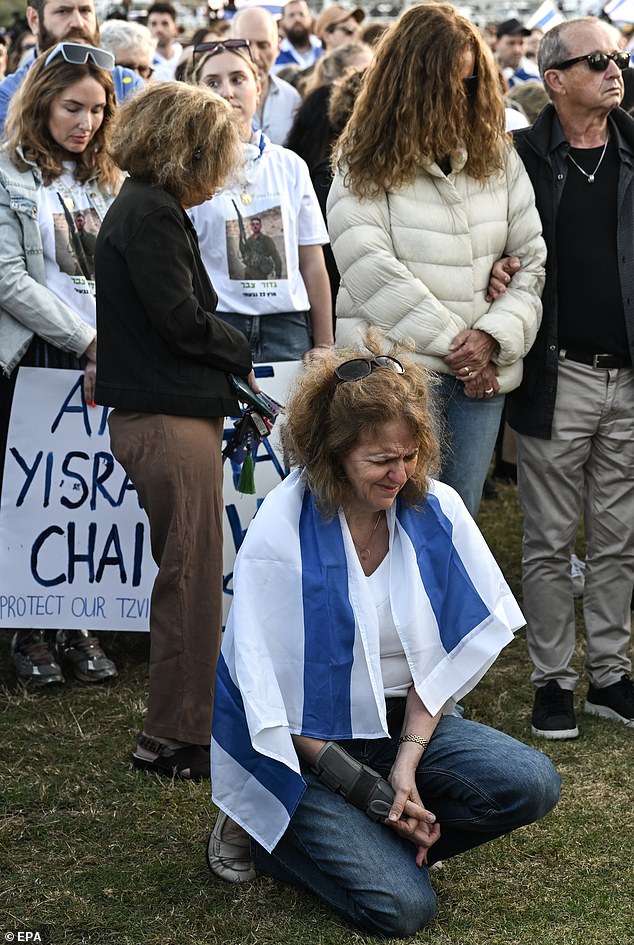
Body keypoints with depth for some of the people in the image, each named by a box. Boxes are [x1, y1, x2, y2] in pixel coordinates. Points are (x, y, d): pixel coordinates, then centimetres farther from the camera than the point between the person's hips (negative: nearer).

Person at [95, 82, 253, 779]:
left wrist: (227, 370, 7)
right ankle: (174, 739, 3)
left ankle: (178, 731, 24)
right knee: (192, 578, -4)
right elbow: (181, 319, -18)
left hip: (160, 415, 11)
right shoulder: (152, 213, -13)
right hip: (171, 420, -11)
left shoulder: (142, 207, 19)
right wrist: (241, 354, 0)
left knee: (185, 577, 16)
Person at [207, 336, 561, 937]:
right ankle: (269, 834, 6)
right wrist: (375, 795, -17)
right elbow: (270, 700, -17)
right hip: (304, 746, -5)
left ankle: (374, 846, 0)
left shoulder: (438, 512, -8)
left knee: (531, 784, -18)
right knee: (402, 907, -19)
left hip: (400, 724, 5)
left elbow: (448, 657, -2)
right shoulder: (281, 534, -20)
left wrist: (406, 766, -13)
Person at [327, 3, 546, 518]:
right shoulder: (365, 167, -4)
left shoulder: (499, 157, 9)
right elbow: (374, 274, -14)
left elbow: (533, 259, 7)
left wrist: (493, 336, -9)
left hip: (483, 375, 4)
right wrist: (454, 347, -14)